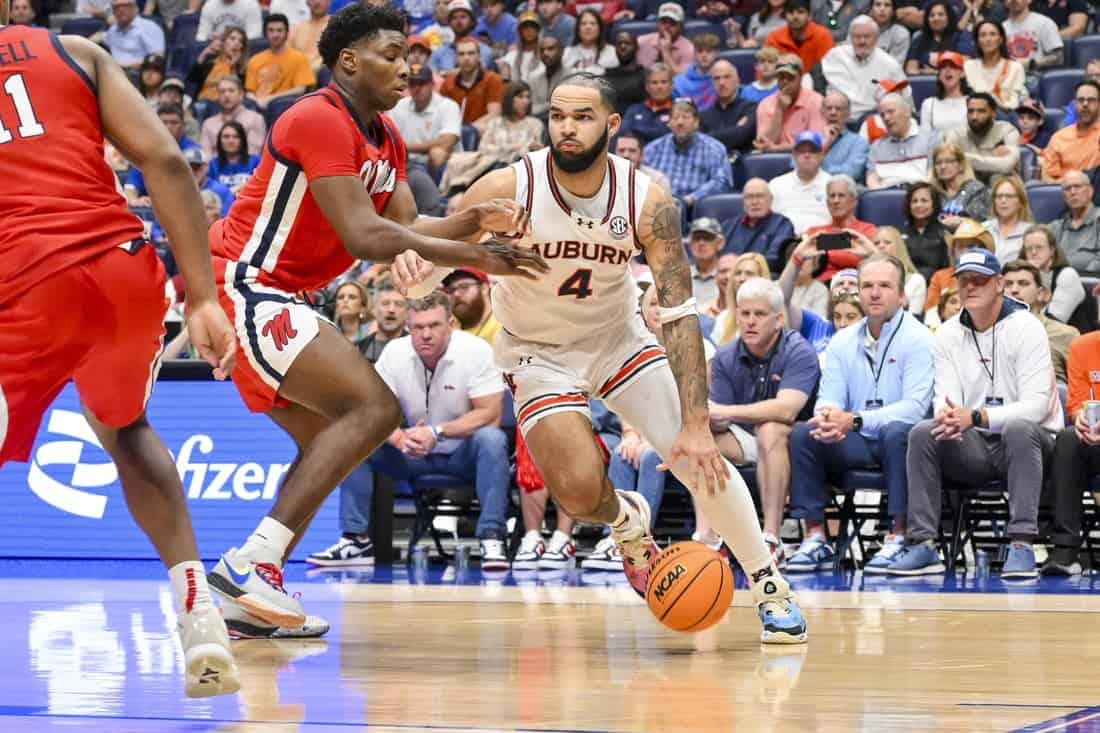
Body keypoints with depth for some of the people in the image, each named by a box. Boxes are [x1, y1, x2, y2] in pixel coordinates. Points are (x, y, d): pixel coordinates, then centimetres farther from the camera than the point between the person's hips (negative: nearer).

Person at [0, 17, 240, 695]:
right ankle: (201, 618, 19)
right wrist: (202, 297, 6)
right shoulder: (75, 52, 18)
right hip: (125, 264, 4)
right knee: (125, 429, 32)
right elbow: (165, 160, 6)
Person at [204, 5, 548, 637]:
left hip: (269, 297, 11)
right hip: (243, 284, -11)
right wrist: (474, 256, -22)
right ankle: (251, 562, -25)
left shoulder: (386, 138, 15)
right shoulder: (321, 120, -17)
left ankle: (248, 594, 9)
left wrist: (476, 222, -8)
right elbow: (366, 237, -24)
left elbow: (407, 229, 10)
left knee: (333, 441, 13)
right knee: (374, 408, -20)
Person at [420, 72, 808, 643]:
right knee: (578, 489, -19)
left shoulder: (647, 201, -21)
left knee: (699, 459, -14)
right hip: (539, 352, -1)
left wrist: (696, 424, -29)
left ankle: (771, 589, 6)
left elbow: (680, 313, -21)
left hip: (618, 338, 1)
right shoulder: (509, 189, -24)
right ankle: (627, 522, 20)